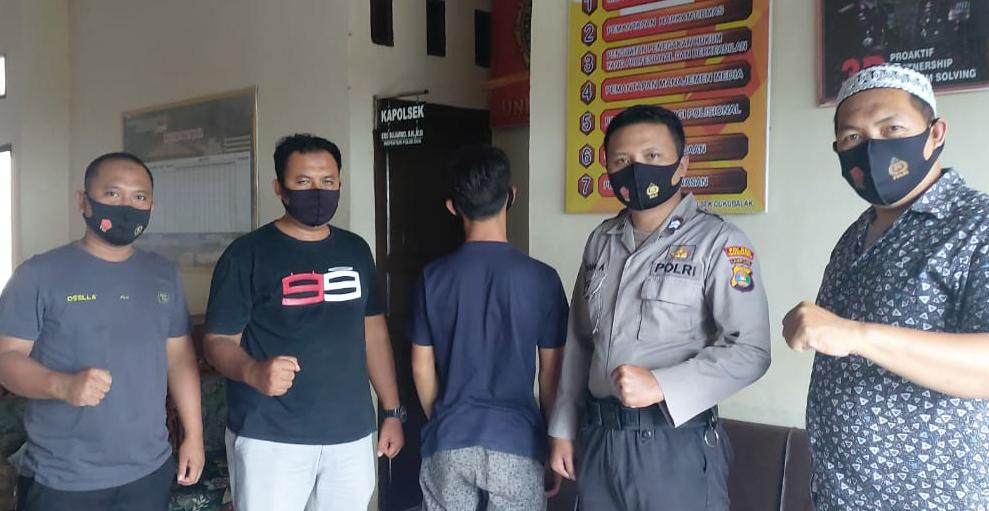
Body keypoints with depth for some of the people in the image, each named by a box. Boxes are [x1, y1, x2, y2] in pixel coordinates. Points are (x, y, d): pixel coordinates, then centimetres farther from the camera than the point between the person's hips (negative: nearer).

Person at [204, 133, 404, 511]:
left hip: (350, 434, 5)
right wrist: (254, 372, -29)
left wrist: (393, 411, 11)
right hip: (270, 437, -4)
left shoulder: (355, 250, 9)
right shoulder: (247, 254, -6)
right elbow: (218, 341, -7)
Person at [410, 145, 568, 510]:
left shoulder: (434, 276, -5)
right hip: (516, 440, -1)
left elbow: (421, 366, 2)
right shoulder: (541, 278, -9)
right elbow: (551, 374, -3)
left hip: (449, 442, 2)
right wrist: (550, 434, 12)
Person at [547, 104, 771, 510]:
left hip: (676, 445, -5)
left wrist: (661, 385, -24)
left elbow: (750, 349, -14)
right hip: (598, 441, 5)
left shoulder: (718, 242, -9)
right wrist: (564, 430, 11)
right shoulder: (601, 241, 9)